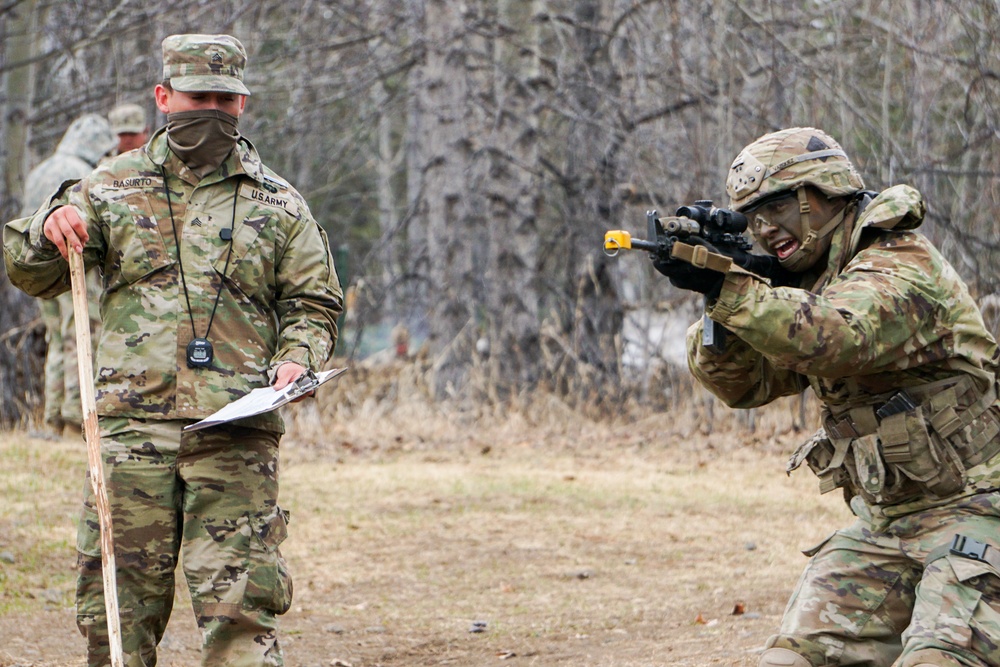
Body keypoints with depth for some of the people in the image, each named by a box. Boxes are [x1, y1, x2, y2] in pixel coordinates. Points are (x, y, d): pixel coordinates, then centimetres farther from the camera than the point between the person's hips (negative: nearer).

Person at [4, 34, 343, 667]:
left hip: (236, 437, -1)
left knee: (240, 603, -8)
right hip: (131, 429, 1)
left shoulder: (277, 205, 12)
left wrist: (296, 358, -6)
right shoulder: (113, 188, 13)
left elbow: (313, 304, 15)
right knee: (117, 605, 1)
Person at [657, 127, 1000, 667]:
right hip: (882, 525, 8)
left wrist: (727, 289, -40)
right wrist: (719, 319, -15)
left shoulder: (903, 268, -15)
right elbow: (745, 383, 5)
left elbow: (837, 339, -34)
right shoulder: (810, 287, 13)